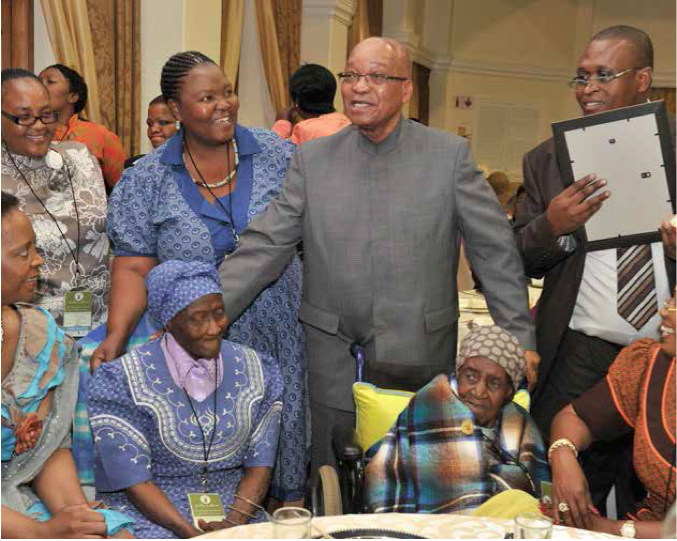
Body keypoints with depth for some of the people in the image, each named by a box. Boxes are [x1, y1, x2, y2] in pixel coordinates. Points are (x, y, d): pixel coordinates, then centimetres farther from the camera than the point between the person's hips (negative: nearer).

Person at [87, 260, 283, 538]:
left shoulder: (255, 371, 4)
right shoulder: (123, 380, -7)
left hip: (234, 508, 3)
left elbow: (259, 465, 4)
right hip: (150, 513, -3)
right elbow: (134, 481, -9)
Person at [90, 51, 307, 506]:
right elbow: (134, 267, -6)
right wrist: (116, 335, -20)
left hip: (281, 333, 1)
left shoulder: (276, 153, 0)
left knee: (283, 434, 11)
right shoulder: (146, 181, -2)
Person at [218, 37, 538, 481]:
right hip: (335, 361, 1)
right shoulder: (313, 160, 2)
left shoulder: (450, 155, -1)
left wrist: (520, 341, -4)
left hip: (421, 359, -1)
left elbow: (496, 252, -1)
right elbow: (264, 247, -3)